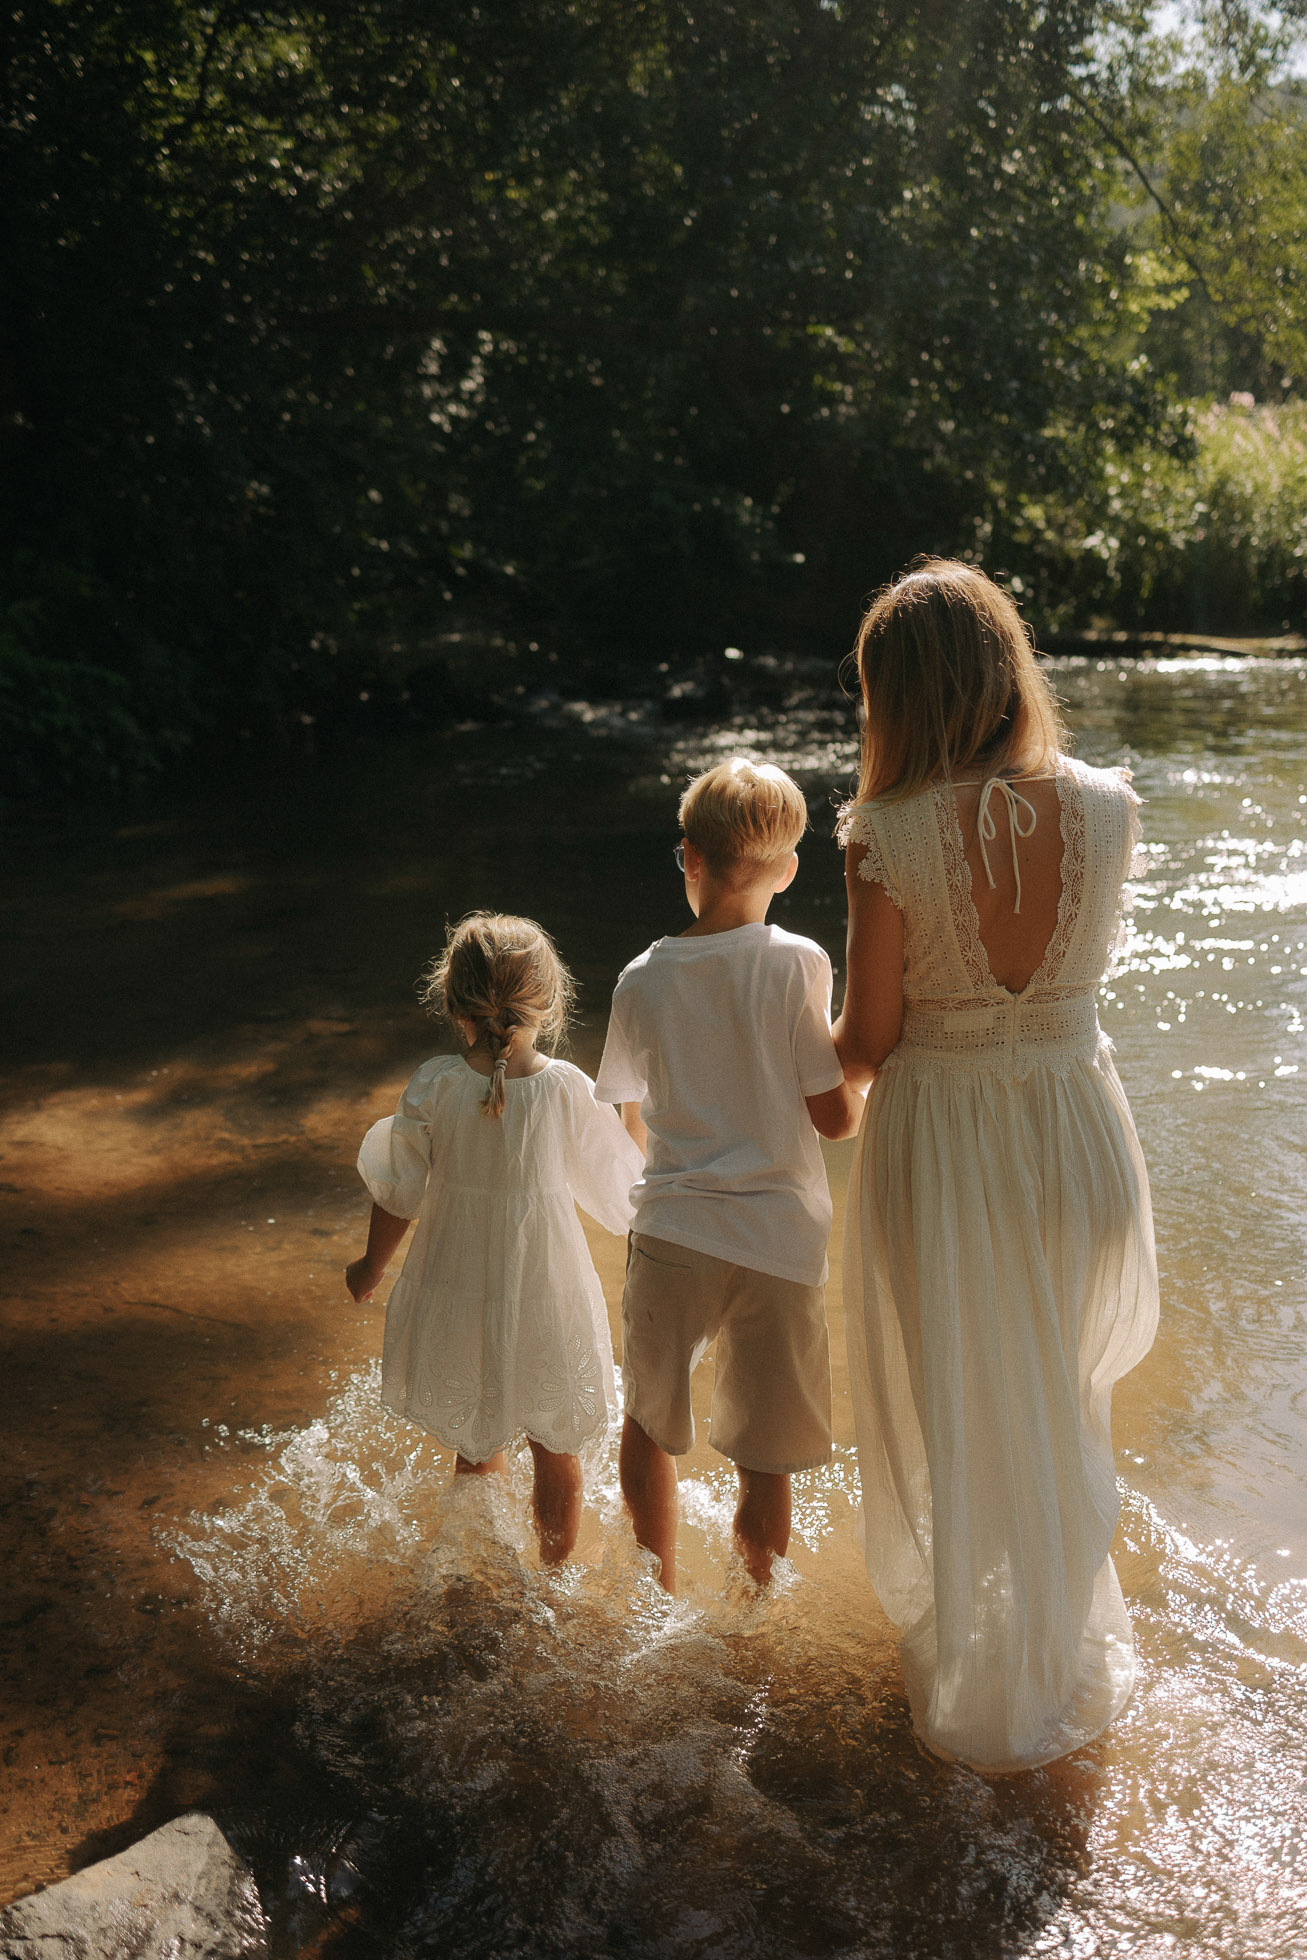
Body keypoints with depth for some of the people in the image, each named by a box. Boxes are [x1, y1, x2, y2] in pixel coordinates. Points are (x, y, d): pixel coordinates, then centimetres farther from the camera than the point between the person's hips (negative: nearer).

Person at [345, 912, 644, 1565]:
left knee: (475, 1452, 21)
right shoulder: (570, 1088, -16)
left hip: (459, 1307, 1)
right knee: (556, 1456, 19)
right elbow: (615, 1193, -4)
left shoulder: (433, 1087, -15)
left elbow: (398, 1196, -6)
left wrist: (371, 1267, 13)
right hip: (546, 1303, -1)